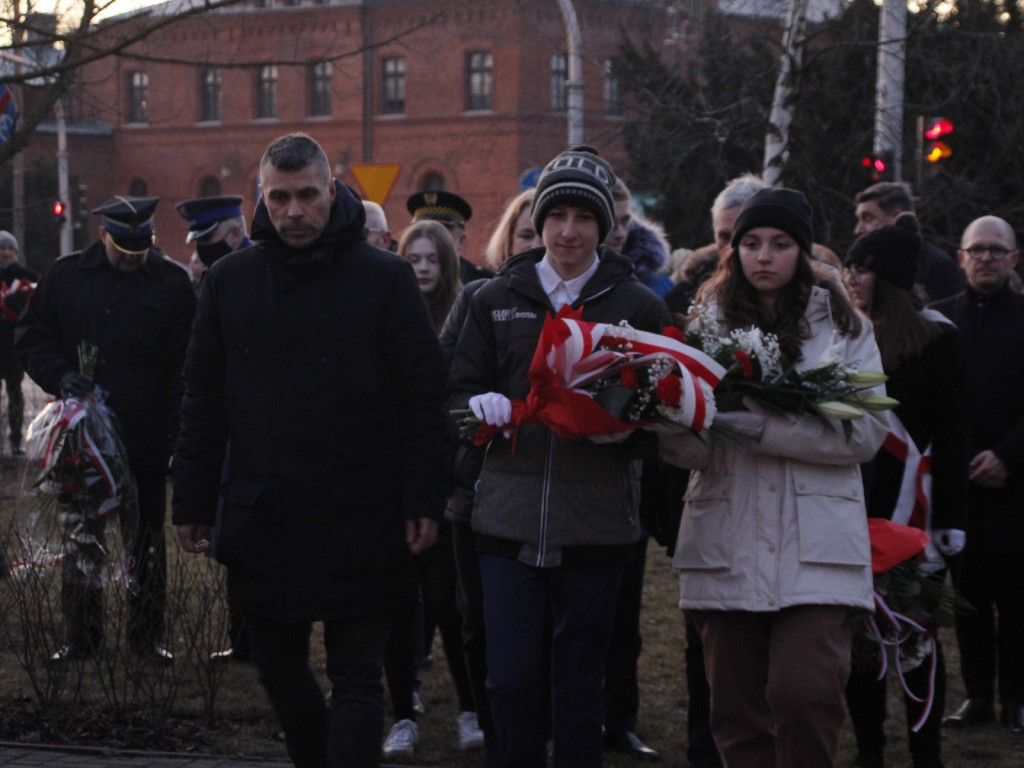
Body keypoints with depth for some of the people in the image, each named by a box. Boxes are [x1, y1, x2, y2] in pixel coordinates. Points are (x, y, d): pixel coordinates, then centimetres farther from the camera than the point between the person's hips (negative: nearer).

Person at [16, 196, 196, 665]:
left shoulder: (173, 283, -1)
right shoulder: (67, 276, 4)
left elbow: (187, 366, -3)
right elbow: (31, 339, 8)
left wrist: (176, 434, -11)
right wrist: (60, 377, -12)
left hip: (147, 437, -1)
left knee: (147, 542, 7)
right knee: (81, 537, 9)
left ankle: (147, 635, 17)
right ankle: (81, 636, 18)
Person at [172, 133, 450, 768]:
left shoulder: (386, 278, -3)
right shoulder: (231, 280, 7)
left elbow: (423, 398, -3)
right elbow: (203, 401, 10)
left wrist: (424, 502, -9)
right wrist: (194, 505, 6)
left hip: (359, 520, -4)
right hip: (262, 518, 4)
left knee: (357, 679, -1)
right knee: (278, 669, 14)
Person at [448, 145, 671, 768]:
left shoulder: (639, 306, 4)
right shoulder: (497, 299, 9)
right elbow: (461, 390, 11)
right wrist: (481, 406, -12)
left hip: (597, 523, -1)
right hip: (510, 517, 1)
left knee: (580, 686, 7)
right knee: (510, 679, -3)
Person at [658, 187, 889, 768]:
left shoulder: (844, 326, 8)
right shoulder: (708, 324, 12)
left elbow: (867, 432, -4)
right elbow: (686, 451, 4)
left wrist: (766, 428, -16)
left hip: (815, 546, -2)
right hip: (728, 547, 2)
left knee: (804, 692, -16)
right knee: (738, 707, 3)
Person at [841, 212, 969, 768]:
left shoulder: (934, 336, -4)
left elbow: (950, 432, -5)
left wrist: (948, 519, -10)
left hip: (909, 504, -4)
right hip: (852, 500, 4)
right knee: (856, 632, 5)